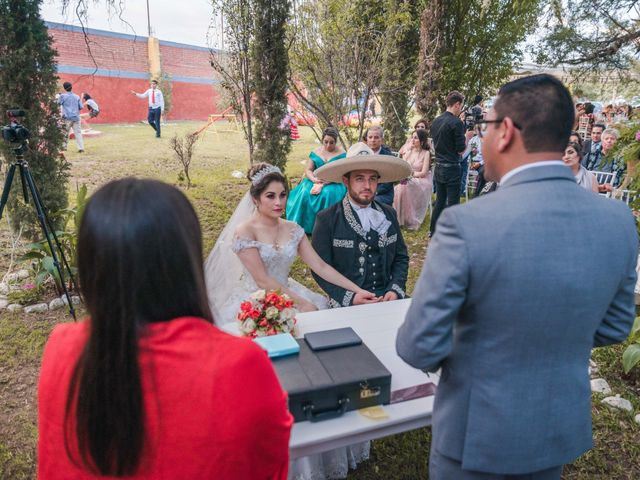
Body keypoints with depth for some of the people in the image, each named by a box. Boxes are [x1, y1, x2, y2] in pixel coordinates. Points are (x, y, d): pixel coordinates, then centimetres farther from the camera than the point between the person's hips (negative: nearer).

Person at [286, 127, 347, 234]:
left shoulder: (341, 154, -3)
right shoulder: (315, 152, 9)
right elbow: (308, 170, 7)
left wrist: (322, 185, -22)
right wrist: (314, 179, -17)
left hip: (334, 183, -3)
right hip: (315, 181, 4)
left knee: (328, 194, -36)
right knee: (304, 193, -27)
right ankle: (305, 226, -18)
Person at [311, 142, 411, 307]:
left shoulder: (389, 214, 9)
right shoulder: (327, 219, -4)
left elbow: (401, 257, 13)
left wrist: (395, 289, -4)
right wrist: (349, 297, -15)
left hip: (388, 297, 4)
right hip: (346, 303, -4)